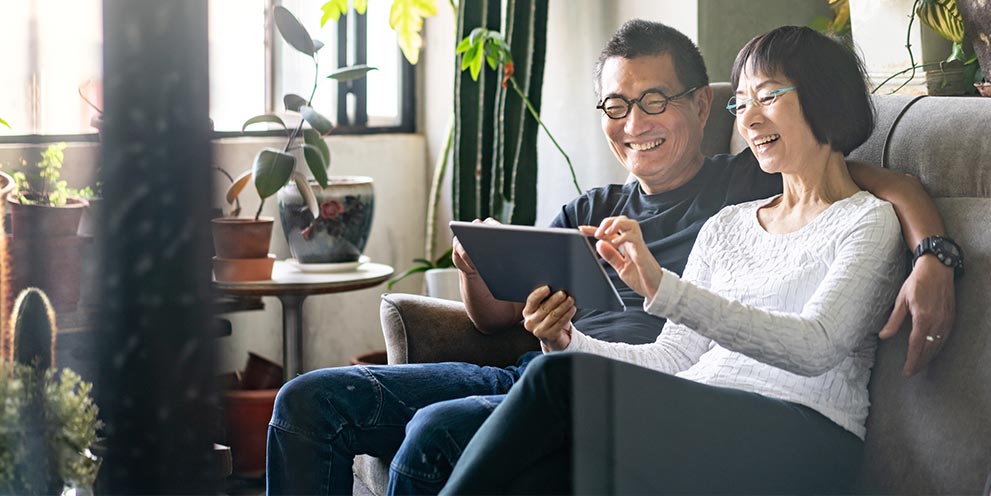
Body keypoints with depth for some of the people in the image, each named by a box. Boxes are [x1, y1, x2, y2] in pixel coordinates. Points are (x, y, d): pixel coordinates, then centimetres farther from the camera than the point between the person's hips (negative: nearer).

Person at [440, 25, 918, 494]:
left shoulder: (868, 222, 5)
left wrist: (664, 289, -24)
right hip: (697, 428, 5)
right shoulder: (726, 226, 26)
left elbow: (817, 347, -14)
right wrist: (572, 342, -3)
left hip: (797, 439, -5)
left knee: (561, 378, -28)